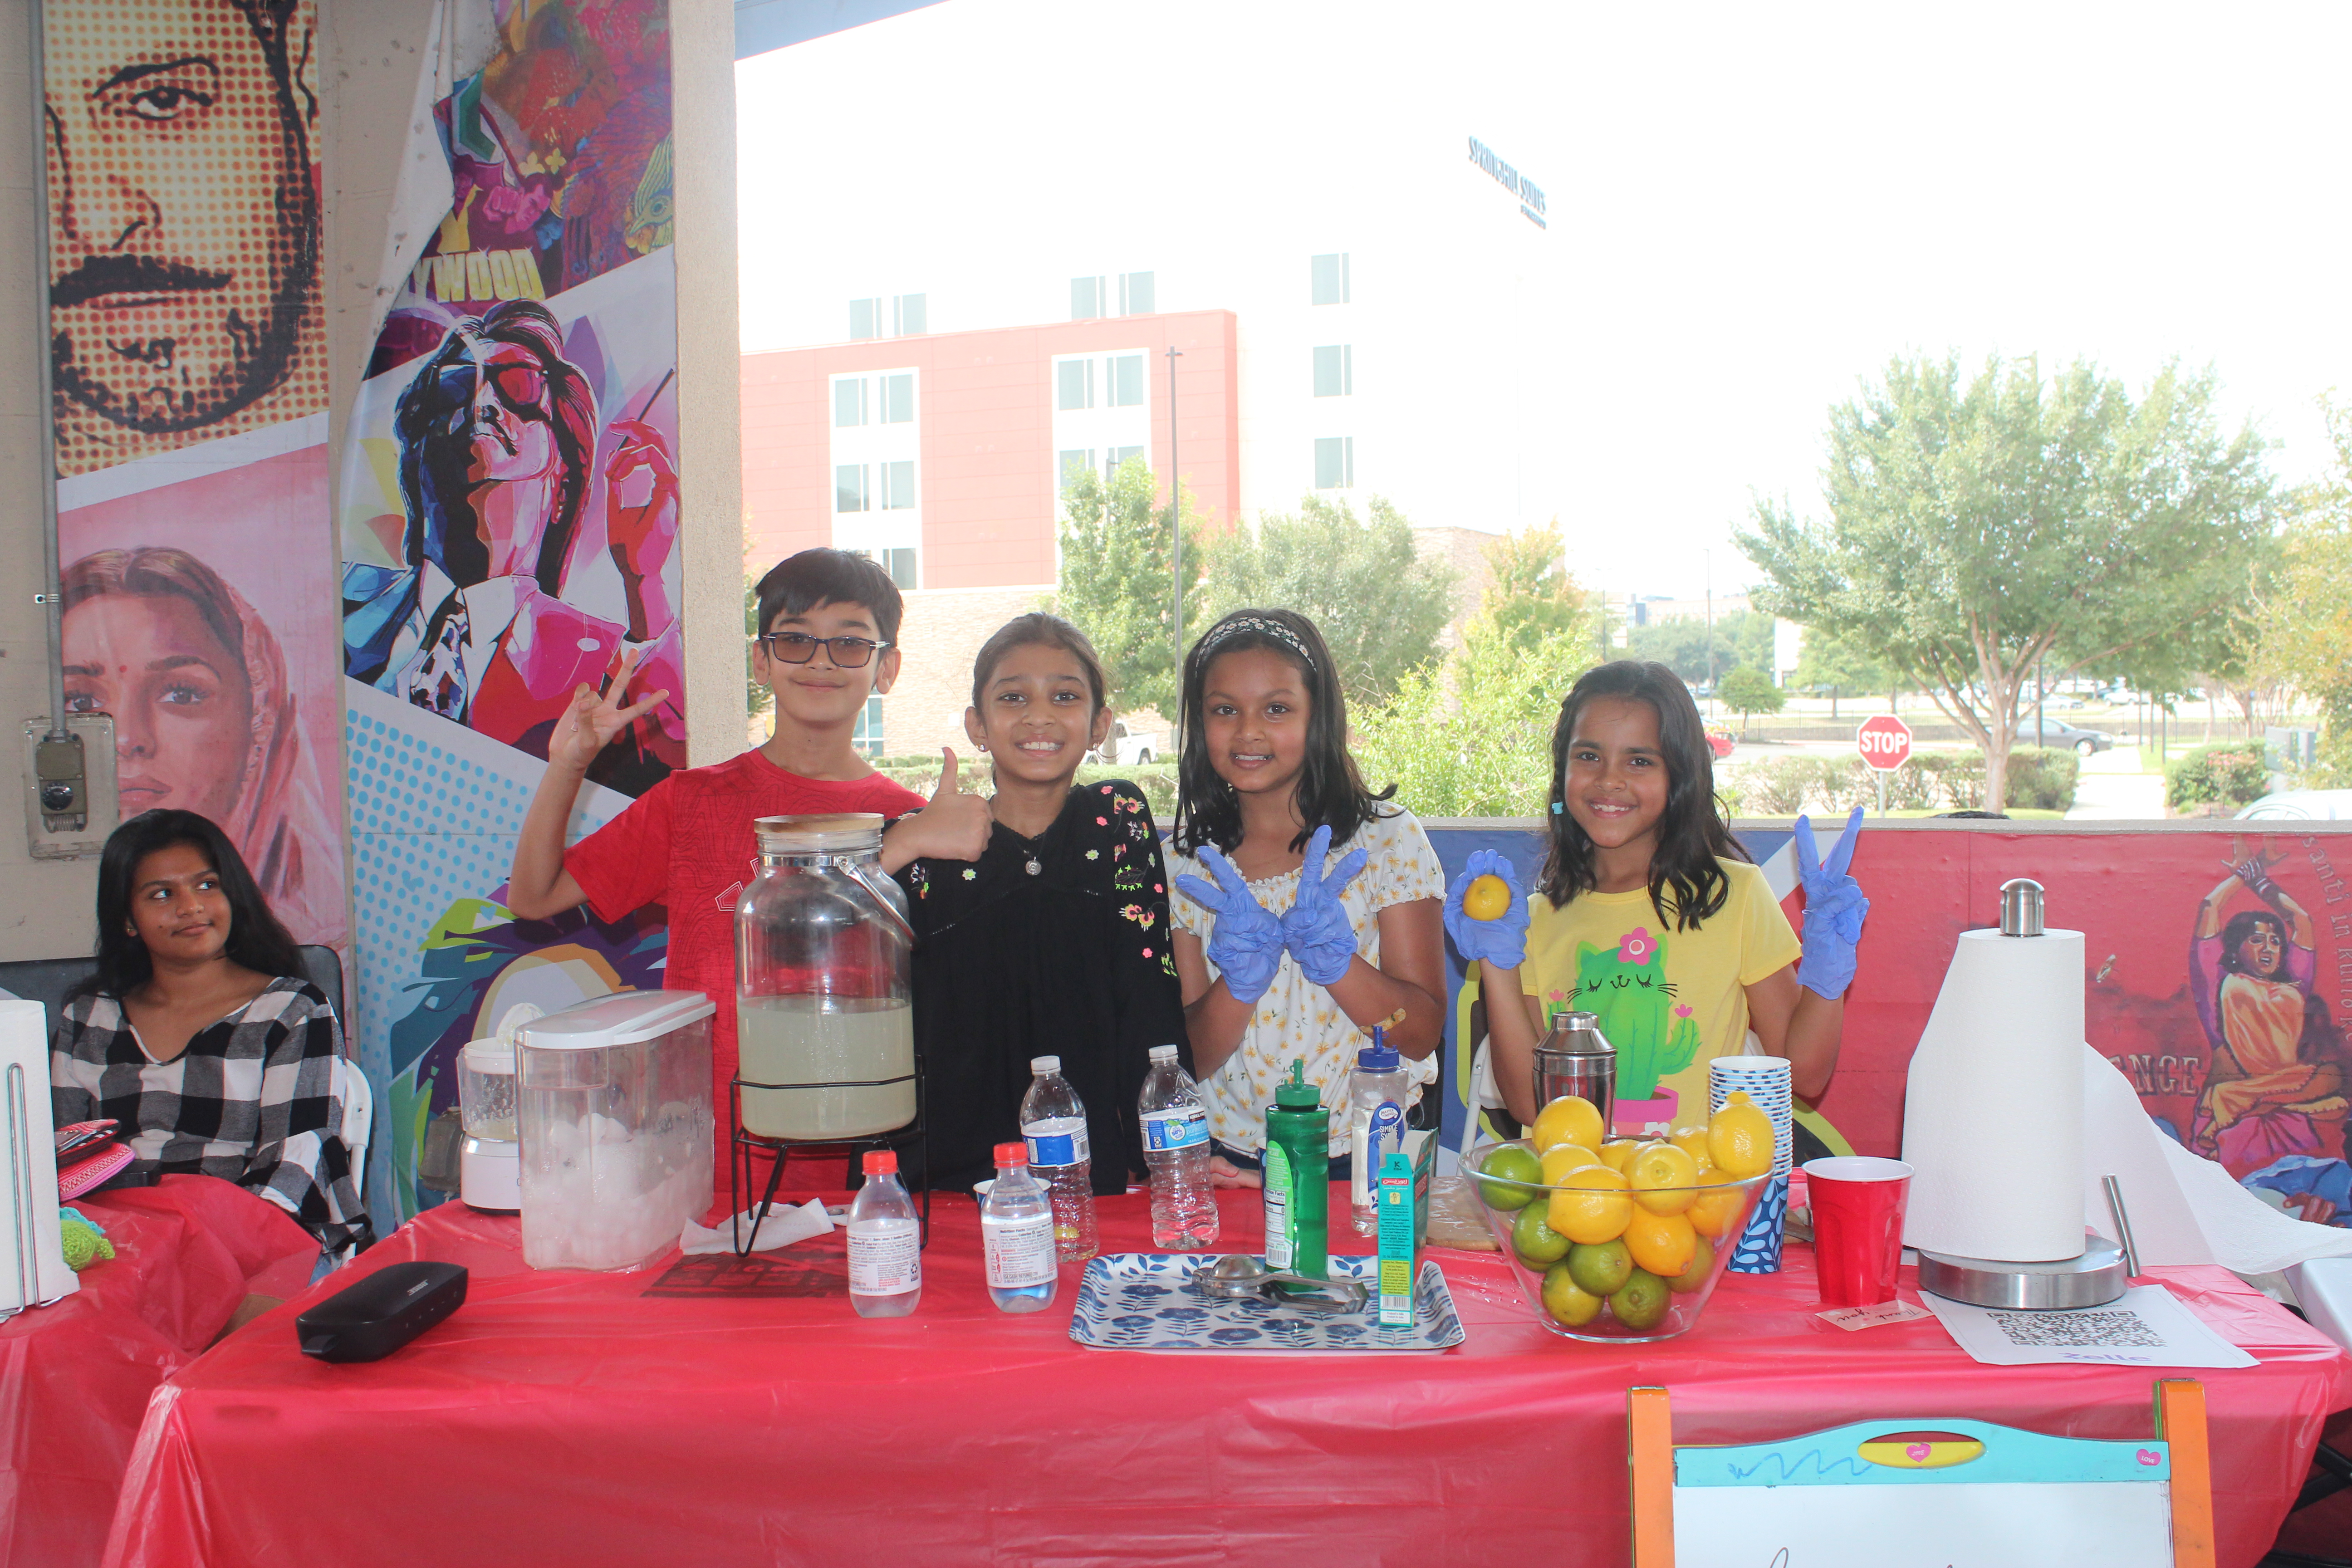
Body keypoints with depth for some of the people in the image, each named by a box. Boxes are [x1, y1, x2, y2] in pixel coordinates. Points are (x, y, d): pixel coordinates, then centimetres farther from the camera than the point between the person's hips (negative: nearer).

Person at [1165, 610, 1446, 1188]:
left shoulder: (1387, 837, -1)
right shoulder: (1187, 863, 4)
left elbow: (1424, 1035, -3)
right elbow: (1193, 1057, 3)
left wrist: (1335, 960, -21)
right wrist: (1240, 980, -17)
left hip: (1369, 1158, -1)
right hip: (1231, 1162, 2)